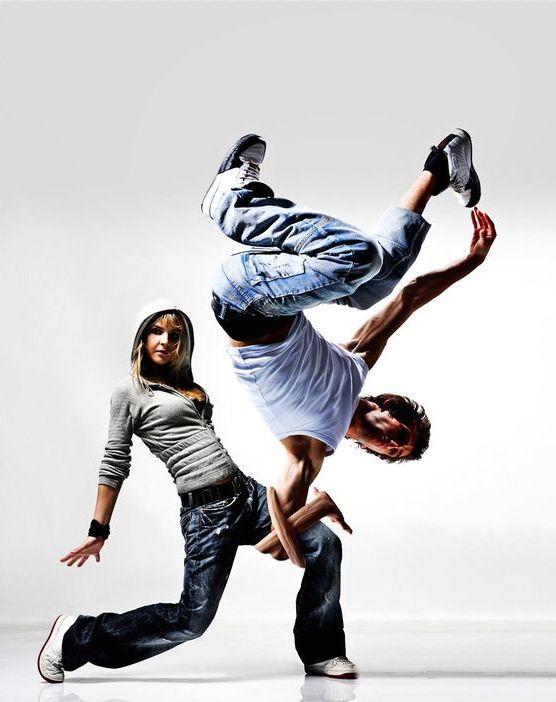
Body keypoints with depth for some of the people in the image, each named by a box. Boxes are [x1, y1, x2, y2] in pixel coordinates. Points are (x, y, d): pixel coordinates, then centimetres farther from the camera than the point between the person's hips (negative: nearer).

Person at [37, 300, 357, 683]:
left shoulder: (188, 387, 20)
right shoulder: (129, 392, 1)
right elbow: (115, 464, 0)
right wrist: (99, 530, -1)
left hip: (247, 492, 7)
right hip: (206, 511, -7)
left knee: (325, 543, -6)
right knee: (192, 619, -8)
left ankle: (320, 653, 6)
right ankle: (74, 637, 7)